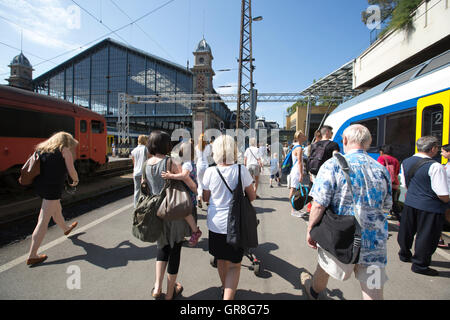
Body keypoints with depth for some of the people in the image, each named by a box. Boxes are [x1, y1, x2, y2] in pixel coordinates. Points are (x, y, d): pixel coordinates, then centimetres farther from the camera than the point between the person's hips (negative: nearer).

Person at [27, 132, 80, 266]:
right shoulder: (65, 150, -5)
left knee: (57, 210, 30)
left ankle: (66, 229, 54)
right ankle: (32, 256, 5)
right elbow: (72, 172, -7)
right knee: (43, 221, -2)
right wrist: (75, 181, 12)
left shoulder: (42, 148, 15)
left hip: (39, 185, 8)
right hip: (52, 188, -8)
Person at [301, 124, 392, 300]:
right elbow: (386, 205, 13)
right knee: (373, 289, 14)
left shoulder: (333, 165, -14)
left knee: (324, 268, 24)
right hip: (375, 241, 3)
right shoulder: (381, 169, 1)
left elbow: (319, 205, -18)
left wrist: (310, 230, -6)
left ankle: (313, 291, 52)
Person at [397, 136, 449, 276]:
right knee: (427, 236, 8)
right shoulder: (435, 166, -20)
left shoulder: (405, 162, 0)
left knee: (407, 230, 21)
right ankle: (420, 264, 21)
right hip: (430, 207, -6)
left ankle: (404, 254, 40)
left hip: (410, 202, 7)